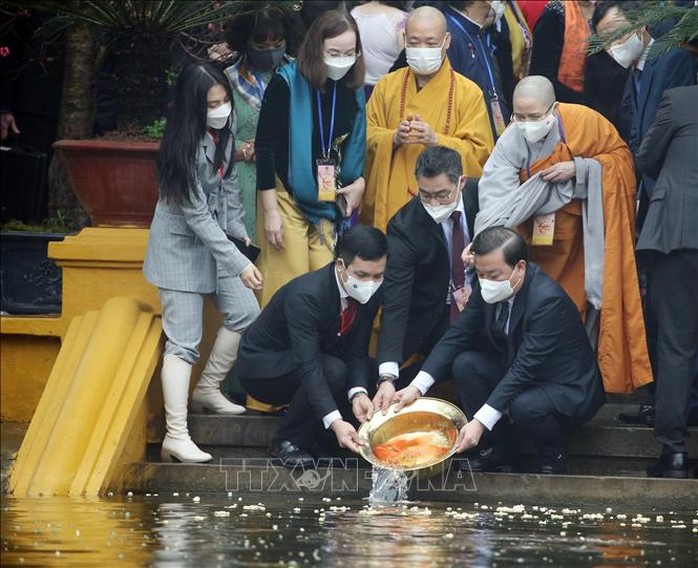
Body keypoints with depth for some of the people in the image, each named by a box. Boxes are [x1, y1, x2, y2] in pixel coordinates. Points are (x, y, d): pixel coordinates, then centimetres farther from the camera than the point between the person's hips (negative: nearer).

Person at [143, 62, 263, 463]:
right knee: (184, 340, -9)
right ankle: (176, 436, -10)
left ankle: (208, 389, 21)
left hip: (215, 238, 8)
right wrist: (239, 263, -27)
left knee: (246, 313, 2)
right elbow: (197, 215, -25)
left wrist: (240, 232, 5)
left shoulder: (222, 133, -2)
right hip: (181, 245, -8)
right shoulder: (185, 147, -26)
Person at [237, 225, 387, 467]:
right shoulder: (305, 295, -33)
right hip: (263, 368, -7)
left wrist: (358, 394, -32)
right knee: (334, 371, -32)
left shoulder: (370, 293, -12)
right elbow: (308, 365, -39)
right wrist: (335, 422, -49)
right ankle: (288, 443, -13)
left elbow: (356, 351, -11)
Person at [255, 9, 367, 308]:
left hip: (331, 202, 5)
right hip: (288, 197, -5)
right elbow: (265, 147, -12)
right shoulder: (287, 83, -14)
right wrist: (270, 210, -14)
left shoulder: (355, 88, 1)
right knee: (286, 285, -5)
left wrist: (360, 181, -2)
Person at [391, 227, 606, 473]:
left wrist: (481, 421, -40)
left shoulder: (548, 300, -31)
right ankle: (497, 453, 0)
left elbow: (524, 368, -34)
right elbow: (458, 335, -5)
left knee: (524, 405, -35)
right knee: (465, 364, -13)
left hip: (570, 390, -7)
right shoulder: (487, 288, -9)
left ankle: (553, 459, -2)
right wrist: (417, 386, -19)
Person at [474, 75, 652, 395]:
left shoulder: (585, 122, -17)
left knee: (589, 300, -1)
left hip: (586, 230, -1)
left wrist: (579, 168, -22)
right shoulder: (511, 142, -17)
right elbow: (495, 199, -24)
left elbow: (622, 157, -6)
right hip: (534, 234, 1)